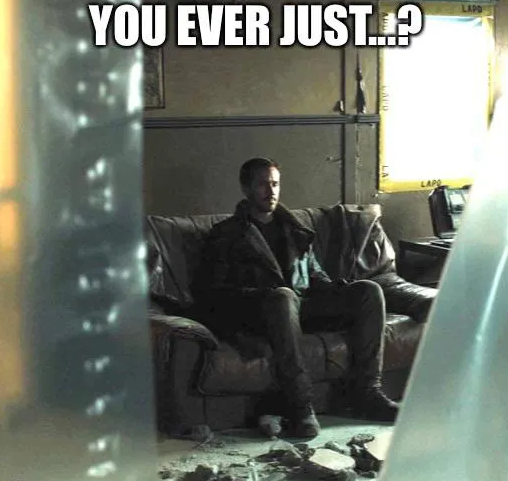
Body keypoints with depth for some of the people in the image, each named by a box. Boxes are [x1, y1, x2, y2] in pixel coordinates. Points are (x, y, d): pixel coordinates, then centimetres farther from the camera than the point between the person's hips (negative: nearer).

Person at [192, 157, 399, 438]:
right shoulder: (226, 235, 10)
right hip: (257, 311, -5)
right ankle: (299, 405, -41)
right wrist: (259, 294, -17)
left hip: (304, 304, 6)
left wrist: (336, 290, 7)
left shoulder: (294, 230, 28)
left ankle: (367, 392, -19)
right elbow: (208, 291, 0)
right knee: (283, 296, -41)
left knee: (369, 291, -15)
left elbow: (316, 274, 31)